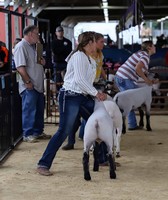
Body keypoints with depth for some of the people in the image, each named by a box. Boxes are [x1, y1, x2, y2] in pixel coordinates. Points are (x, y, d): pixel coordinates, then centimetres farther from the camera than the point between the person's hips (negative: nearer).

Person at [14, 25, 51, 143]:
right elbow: (20, 67, -20)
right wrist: (28, 82, -21)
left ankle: (38, 132, 23)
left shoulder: (33, 47, 17)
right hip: (29, 87, -9)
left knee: (39, 110, 14)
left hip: (38, 85, 9)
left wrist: (42, 62, 6)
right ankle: (27, 134, 3)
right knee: (29, 111, -4)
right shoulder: (21, 47, -13)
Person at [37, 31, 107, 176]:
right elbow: (79, 79, -19)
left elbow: (88, 82, 14)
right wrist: (96, 93, -15)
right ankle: (43, 164, -6)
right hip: (70, 96, -9)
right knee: (64, 131, -11)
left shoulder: (91, 61, 16)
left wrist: (98, 94, 1)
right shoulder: (79, 56, -12)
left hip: (84, 97, 9)